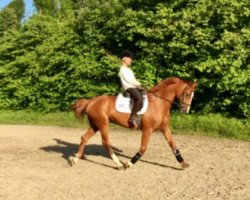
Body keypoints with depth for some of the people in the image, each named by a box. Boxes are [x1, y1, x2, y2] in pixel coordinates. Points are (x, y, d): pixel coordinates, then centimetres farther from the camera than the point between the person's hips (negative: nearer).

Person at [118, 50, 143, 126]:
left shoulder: (129, 69, 25)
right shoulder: (123, 69, -4)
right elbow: (128, 80, -14)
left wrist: (139, 84, 3)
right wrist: (138, 84, -11)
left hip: (134, 87, 10)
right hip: (129, 87, -10)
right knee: (139, 98, -31)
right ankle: (132, 118, -31)